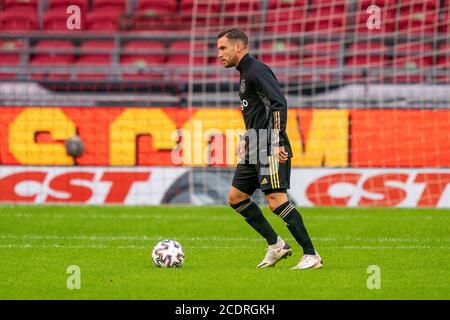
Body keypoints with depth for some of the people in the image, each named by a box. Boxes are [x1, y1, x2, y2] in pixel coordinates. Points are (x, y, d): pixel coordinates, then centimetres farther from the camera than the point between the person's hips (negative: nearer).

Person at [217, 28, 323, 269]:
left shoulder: (256, 70, -10)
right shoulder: (245, 73, 21)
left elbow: (279, 104, -20)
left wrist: (277, 142, -26)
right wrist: (247, 140, 27)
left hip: (270, 149, -11)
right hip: (255, 150, 11)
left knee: (276, 200, -16)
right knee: (236, 197, 11)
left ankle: (311, 256, -14)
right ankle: (275, 245, 14)